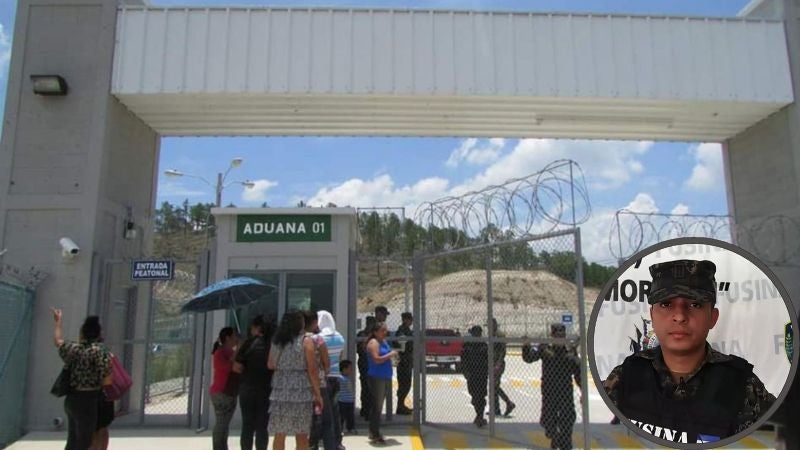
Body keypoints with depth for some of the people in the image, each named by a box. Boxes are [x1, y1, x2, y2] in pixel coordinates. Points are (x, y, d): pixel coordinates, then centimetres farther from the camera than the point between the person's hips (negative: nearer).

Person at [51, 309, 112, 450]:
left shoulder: (73, 348, 1)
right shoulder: (100, 351, -15)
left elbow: (58, 341, 20)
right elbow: (106, 378, -20)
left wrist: (57, 321, 31)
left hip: (71, 399, 7)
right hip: (88, 401, -6)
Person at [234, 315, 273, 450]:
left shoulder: (251, 342, -7)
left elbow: (237, 367, -10)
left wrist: (247, 372, 7)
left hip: (248, 389, -1)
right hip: (267, 391, 1)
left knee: (247, 426, 8)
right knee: (262, 427, 8)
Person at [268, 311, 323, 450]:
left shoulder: (276, 342, 8)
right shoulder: (306, 342, -5)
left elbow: (270, 365, 16)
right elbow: (312, 370, -7)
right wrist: (318, 394, -1)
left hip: (280, 392, 4)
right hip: (300, 393, -4)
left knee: (279, 434, 8)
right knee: (301, 434, 5)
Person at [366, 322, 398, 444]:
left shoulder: (384, 341, 15)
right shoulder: (373, 343, -13)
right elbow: (376, 359, -25)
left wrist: (392, 356, 6)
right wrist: (390, 355, -17)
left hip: (385, 377, 10)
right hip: (377, 378, -10)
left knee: (378, 405, 15)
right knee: (377, 406, -7)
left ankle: (374, 432, 24)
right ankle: (375, 434, -1)